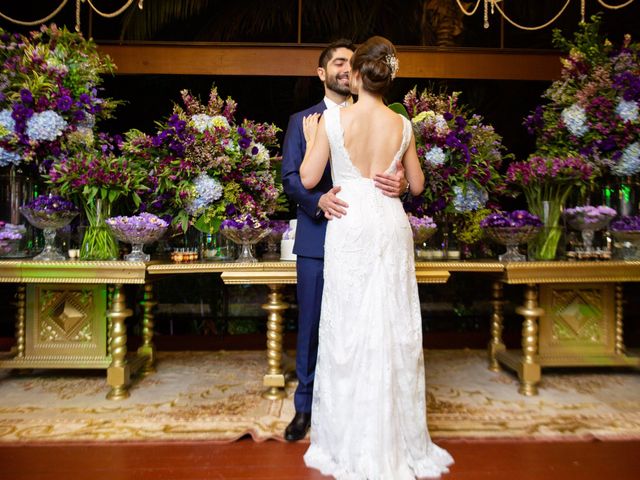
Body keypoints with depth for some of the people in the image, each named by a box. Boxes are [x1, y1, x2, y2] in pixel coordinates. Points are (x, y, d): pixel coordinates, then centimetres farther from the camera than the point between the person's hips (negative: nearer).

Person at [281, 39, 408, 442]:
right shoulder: (302, 120, 9)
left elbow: (393, 172, 1)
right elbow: (290, 177, -1)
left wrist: (400, 184, -24)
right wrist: (319, 200, -22)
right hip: (317, 238, 0)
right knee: (312, 325, 7)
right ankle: (306, 406, 24)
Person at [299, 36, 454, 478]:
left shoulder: (333, 119, -6)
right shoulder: (402, 125, 3)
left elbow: (308, 179, -2)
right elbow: (417, 185, 11)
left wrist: (312, 139, 15)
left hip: (349, 228, -2)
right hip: (391, 226, 3)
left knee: (349, 330, 6)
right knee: (395, 330, 10)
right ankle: (399, 441, 24)